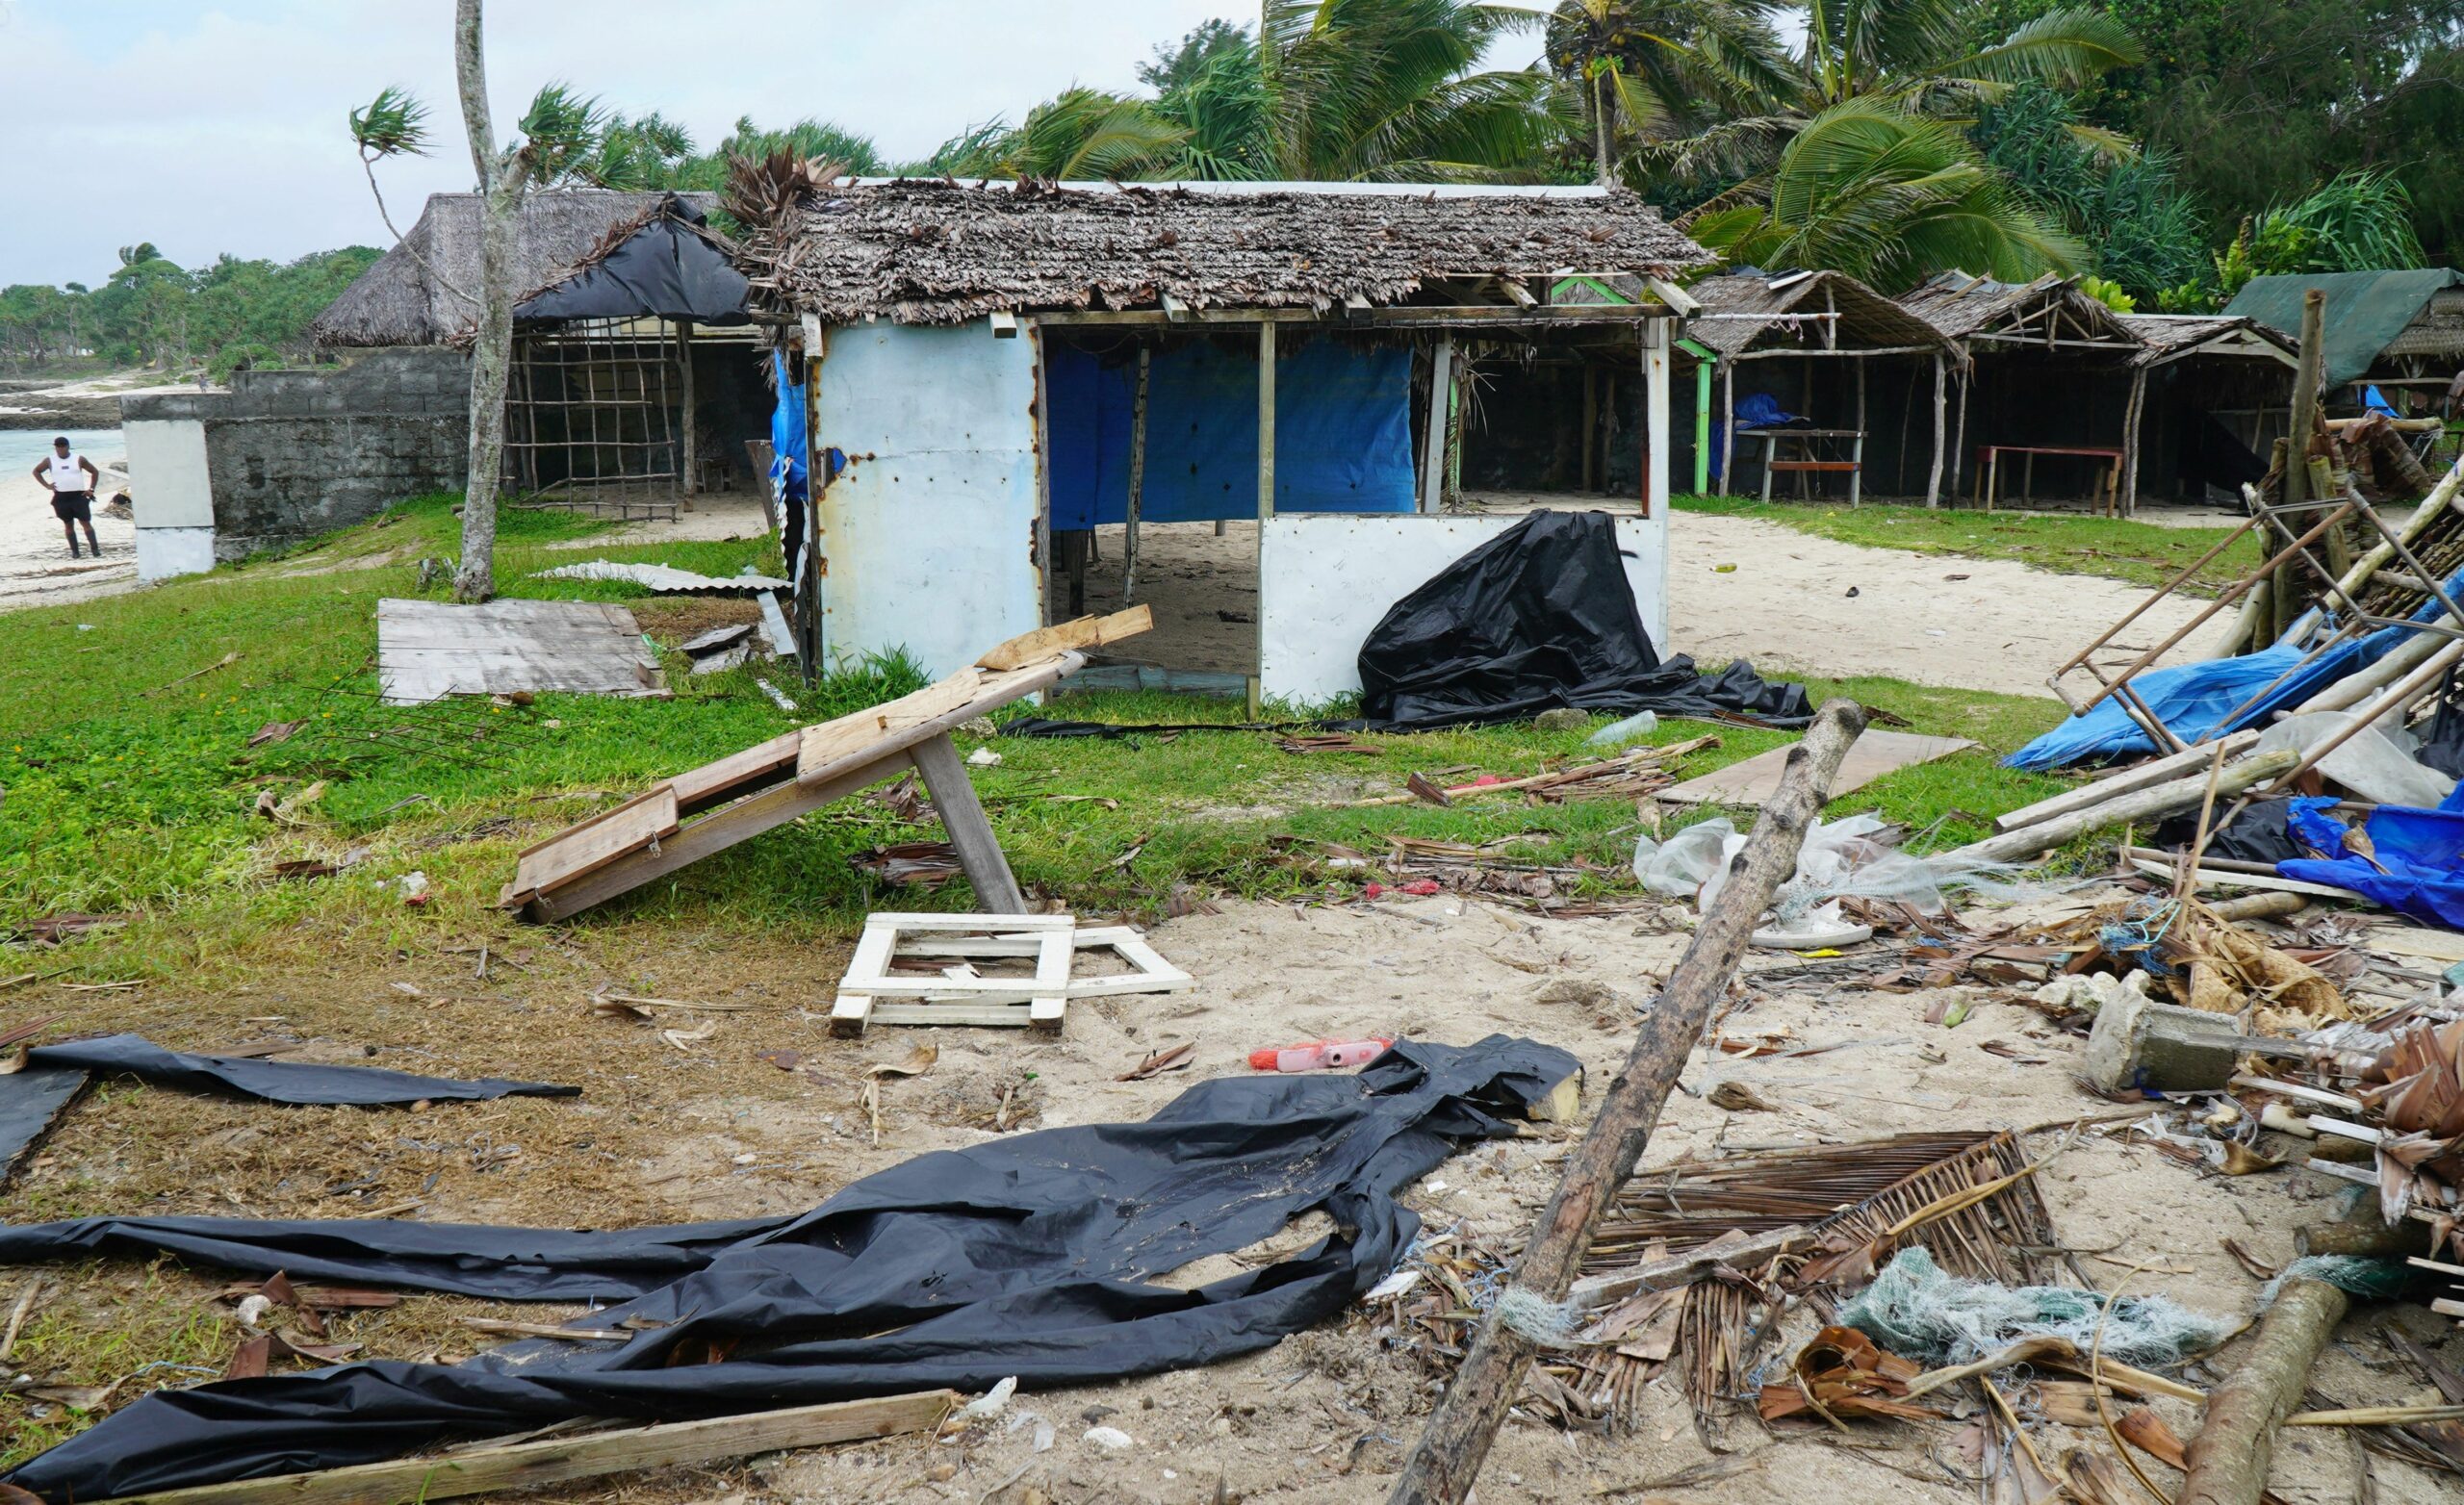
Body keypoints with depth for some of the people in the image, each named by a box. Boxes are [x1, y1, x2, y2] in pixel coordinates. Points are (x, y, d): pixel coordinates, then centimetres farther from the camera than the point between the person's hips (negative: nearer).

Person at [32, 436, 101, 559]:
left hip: (79, 496, -2)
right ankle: (75, 552, 9)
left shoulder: (79, 459, 1)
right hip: (61, 497, 2)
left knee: (86, 522, -7)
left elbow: (95, 472, 10)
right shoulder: (49, 460, 4)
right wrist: (47, 485, 5)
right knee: (68, 525, 6)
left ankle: (95, 550, -11)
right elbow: (36, 471, 19)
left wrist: (91, 489, 2)